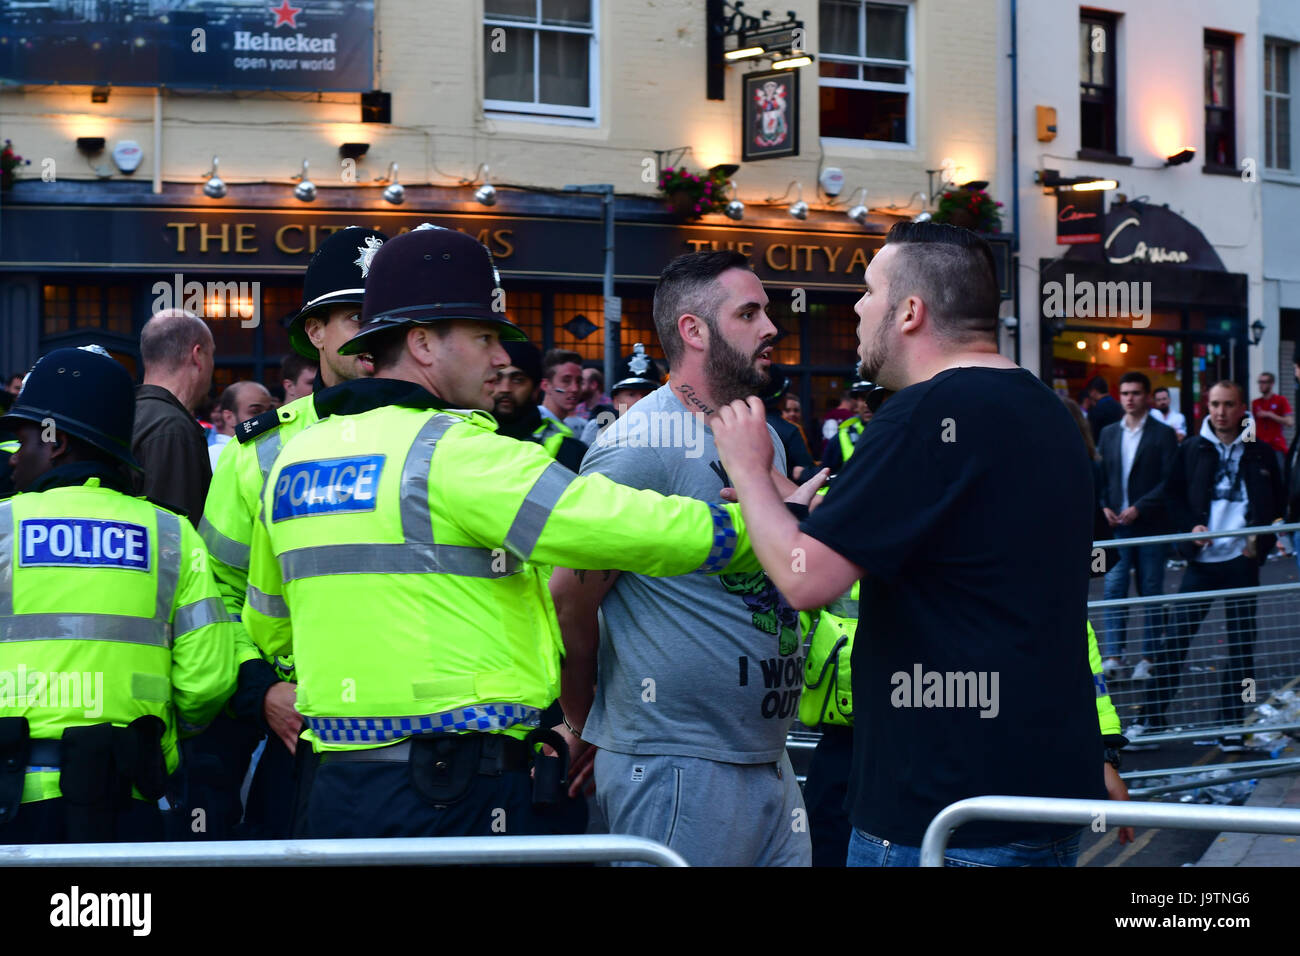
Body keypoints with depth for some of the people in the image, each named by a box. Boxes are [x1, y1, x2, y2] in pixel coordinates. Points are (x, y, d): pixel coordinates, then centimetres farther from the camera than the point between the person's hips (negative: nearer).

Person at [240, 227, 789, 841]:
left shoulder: (292, 458, 13)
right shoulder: (459, 451, -12)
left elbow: (266, 627, 26)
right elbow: (636, 530, -16)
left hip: (339, 787, 8)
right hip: (461, 792, -8)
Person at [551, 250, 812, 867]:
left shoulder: (766, 439, 14)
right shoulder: (641, 446, -14)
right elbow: (569, 605, -11)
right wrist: (589, 731, -1)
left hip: (770, 762, 8)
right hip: (678, 769, -8)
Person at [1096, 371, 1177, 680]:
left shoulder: (1163, 434, -1)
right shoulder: (1109, 433, 12)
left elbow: (1169, 481, -7)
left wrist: (1138, 508, -14)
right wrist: (1105, 507, -2)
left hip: (1150, 525, -3)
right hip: (1117, 525, 3)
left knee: (1151, 592, 3)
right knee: (1114, 588, -3)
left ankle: (1149, 658, 8)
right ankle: (1112, 655, -3)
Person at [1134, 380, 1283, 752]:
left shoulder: (1261, 453, 5)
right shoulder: (1192, 450, 6)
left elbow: (1276, 504, 11)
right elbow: (1174, 494, 11)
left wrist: (1260, 541, -3)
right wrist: (1191, 527, -6)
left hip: (1242, 559, 0)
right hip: (1203, 558, 0)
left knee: (1241, 644, 4)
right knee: (1175, 638, -3)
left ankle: (1232, 728, 12)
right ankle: (1151, 719, 3)